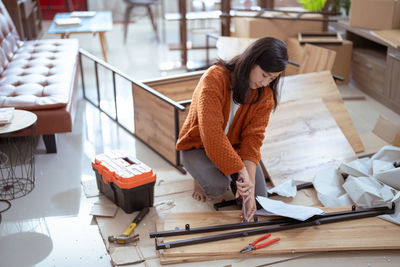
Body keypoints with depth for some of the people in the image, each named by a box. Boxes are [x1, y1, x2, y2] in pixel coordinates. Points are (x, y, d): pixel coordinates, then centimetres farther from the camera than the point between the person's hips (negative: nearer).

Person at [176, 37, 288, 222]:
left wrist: (250, 182, -30)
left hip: (235, 146, 5)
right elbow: (211, 134, -34)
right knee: (217, 187, -32)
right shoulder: (214, 78, -28)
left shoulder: (265, 94, -12)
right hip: (198, 144, -4)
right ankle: (201, 174, 4)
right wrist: (242, 172, -38)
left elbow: (253, 137, -17)